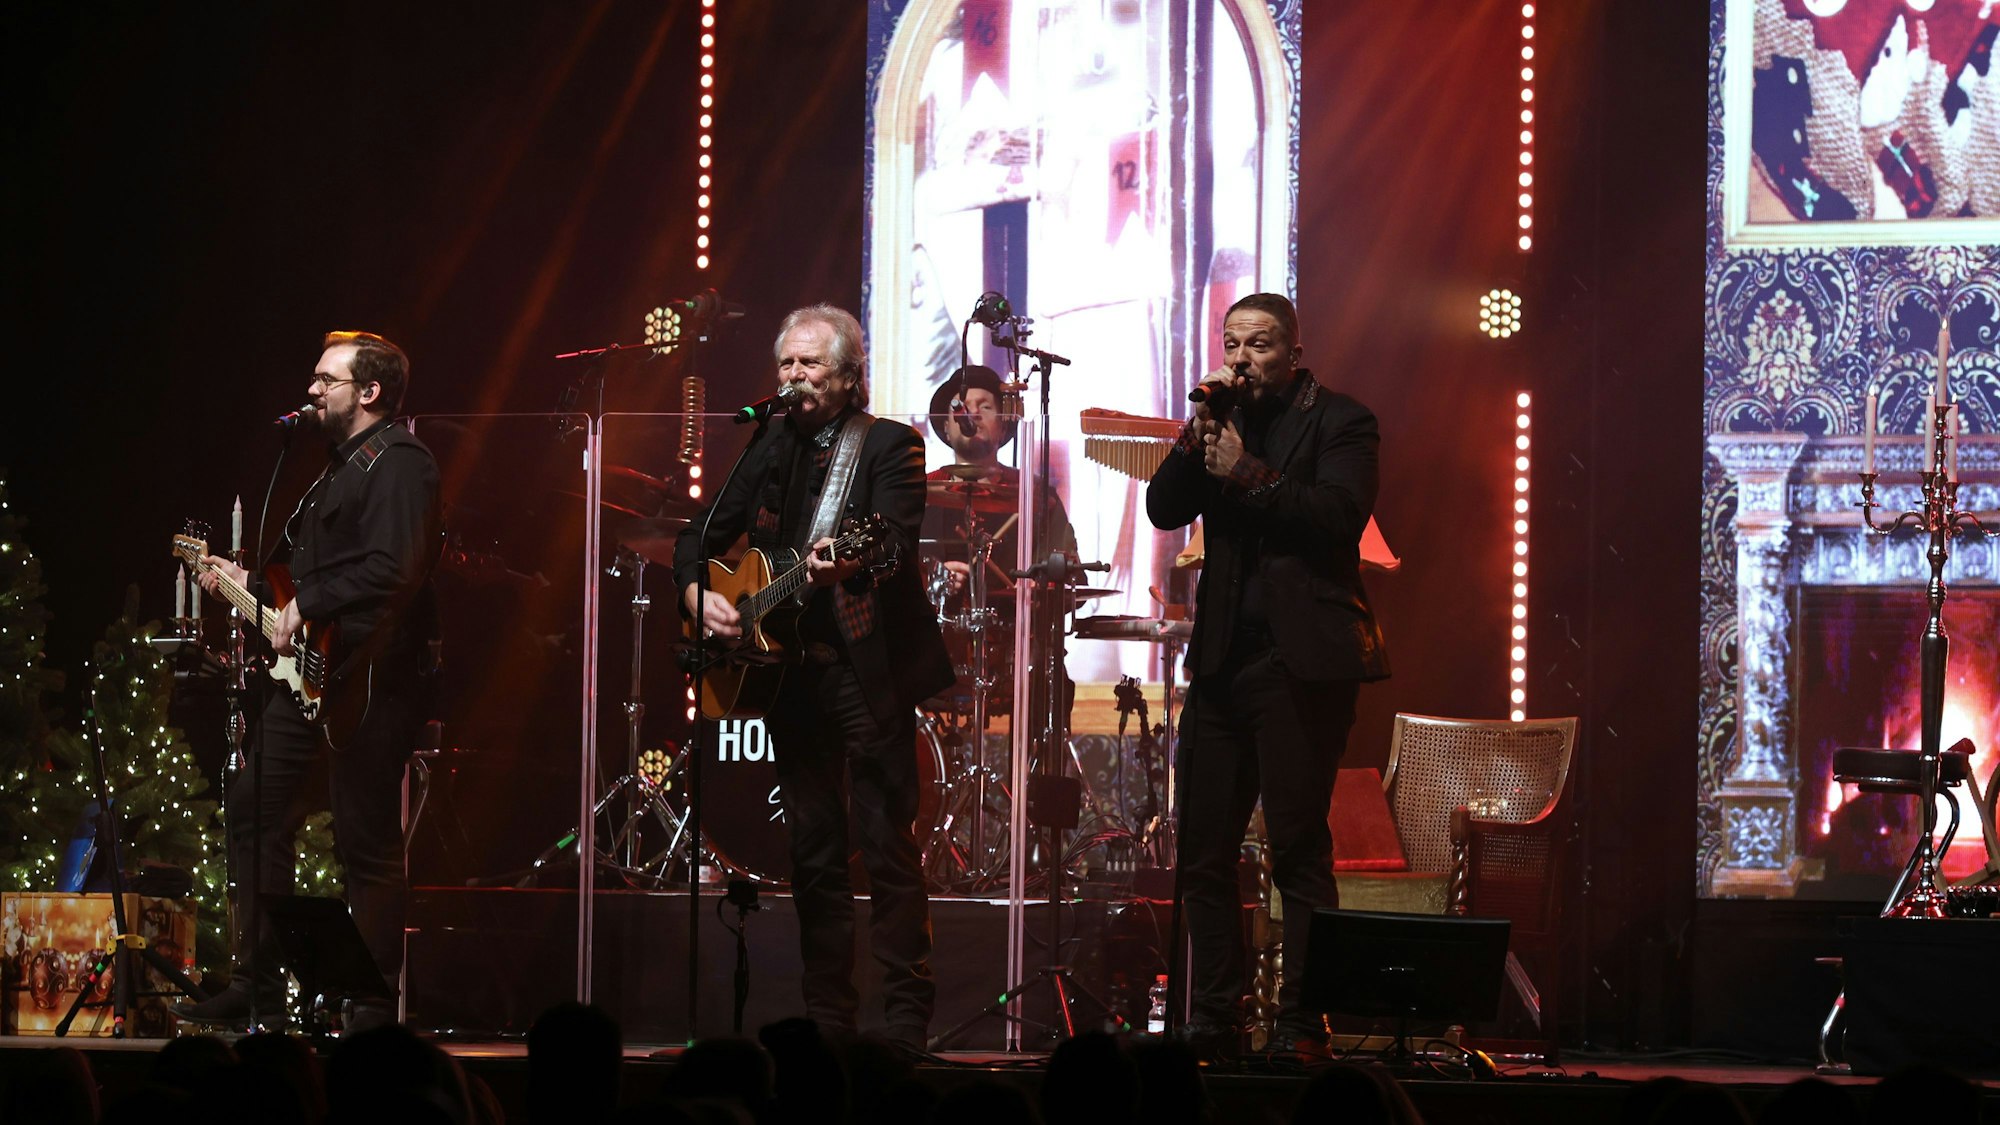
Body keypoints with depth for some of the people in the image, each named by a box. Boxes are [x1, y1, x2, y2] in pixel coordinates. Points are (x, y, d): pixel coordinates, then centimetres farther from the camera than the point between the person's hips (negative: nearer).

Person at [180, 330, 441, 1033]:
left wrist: (308, 607, -20)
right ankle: (259, 984, 15)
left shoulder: (398, 462, -12)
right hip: (312, 668, 11)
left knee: (366, 843, -6)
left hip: (370, 678, -11)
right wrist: (250, 586, 21)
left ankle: (376, 1005, 1)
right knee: (255, 805, 9)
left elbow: (392, 572, -25)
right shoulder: (341, 465, 21)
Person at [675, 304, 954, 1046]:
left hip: (867, 669, -5)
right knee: (813, 848, 7)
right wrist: (697, 592, -2)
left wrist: (848, 563, -38)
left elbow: (896, 540, -17)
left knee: (887, 843, -8)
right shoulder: (770, 450, 14)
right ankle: (828, 1018, 11)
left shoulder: (889, 445, -2)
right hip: (789, 670, 6)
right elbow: (698, 539, 19)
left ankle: (907, 1019, -7)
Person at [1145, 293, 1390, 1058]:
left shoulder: (1339, 421, 1)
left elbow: (1342, 514, -14)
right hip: (1223, 658, 6)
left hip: (1300, 660, -6)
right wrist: (1198, 434, -6)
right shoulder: (1221, 421, 17)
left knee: (1299, 847, -6)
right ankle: (1214, 1018, 11)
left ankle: (1303, 1022, -3)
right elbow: (1164, 509, 7)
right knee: (1203, 850, 4)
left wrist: (1249, 473, -16)